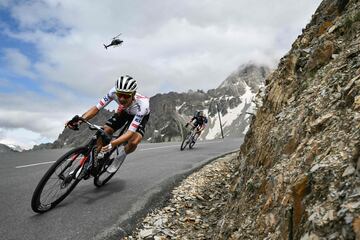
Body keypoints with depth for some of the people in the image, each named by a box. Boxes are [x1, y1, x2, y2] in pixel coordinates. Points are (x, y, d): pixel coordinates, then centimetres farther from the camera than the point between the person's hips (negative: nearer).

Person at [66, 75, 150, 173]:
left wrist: (112, 144, -59)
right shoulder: (114, 92, -34)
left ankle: (121, 156, 5)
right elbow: (97, 108, -28)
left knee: (133, 142, -27)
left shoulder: (142, 104, -42)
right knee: (104, 131, -15)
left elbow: (130, 132, -43)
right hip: (124, 111, 3)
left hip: (140, 115, -3)